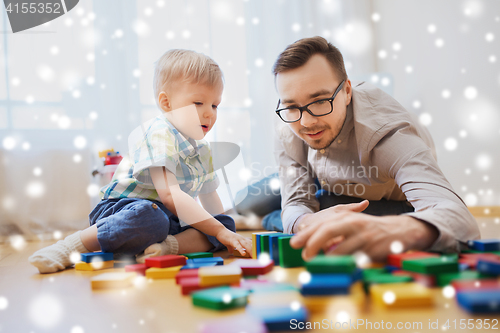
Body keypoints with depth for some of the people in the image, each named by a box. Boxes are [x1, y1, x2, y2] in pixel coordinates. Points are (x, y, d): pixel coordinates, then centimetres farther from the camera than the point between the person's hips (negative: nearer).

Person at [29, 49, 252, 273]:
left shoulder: (202, 149, 17)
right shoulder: (159, 134, -14)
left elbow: (209, 196, 30)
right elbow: (169, 194, -25)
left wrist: (224, 230, 18)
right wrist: (218, 231, -26)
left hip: (173, 219, 8)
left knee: (228, 223, -10)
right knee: (148, 217, -42)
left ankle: (170, 245, -34)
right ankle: (70, 246, -24)